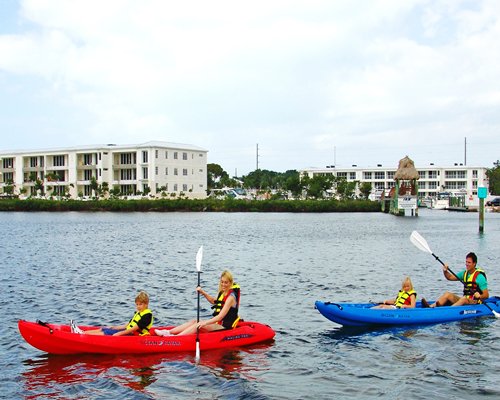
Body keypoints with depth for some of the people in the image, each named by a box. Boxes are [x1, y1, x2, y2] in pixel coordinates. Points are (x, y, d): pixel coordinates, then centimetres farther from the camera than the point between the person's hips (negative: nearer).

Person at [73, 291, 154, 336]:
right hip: (127, 332, 10)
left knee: (107, 333, -19)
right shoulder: (138, 313, 19)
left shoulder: (147, 315, -13)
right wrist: (112, 328, 14)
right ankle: (82, 332, -7)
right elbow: (127, 325, 20)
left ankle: (82, 334, -22)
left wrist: (120, 333, -24)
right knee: (104, 329, 0)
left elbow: (135, 328, -21)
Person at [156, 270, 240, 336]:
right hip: (217, 323, 9)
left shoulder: (231, 297, -18)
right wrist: (203, 292, 12)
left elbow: (220, 316, -25)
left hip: (224, 327, -9)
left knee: (199, 324, -25)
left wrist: (205, 323, -33)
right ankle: (168, 332, -10)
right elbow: (214, 301, 29)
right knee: (193, 321, -1)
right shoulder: (223, 293, 10)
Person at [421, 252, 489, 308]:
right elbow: (450, 277, 15)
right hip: (464, 300, 7)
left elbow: (486, 295, -13)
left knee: (464, 298, -35)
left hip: (475, 303, -7)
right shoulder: (464, 273, 12)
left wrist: (479, 297, -33)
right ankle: (431, 306, -32)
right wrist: (445, 271, -5)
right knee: (448, 294, -8)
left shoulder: (479, 276, -11)